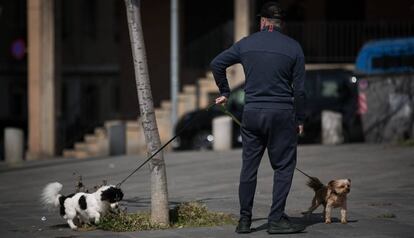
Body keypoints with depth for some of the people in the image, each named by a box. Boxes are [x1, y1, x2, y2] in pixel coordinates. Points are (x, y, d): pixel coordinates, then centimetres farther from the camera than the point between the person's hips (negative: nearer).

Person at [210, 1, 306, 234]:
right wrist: (300, 119, 6)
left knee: (249, 167, 10)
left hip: (252, 112, 3)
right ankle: (277, 219, -2)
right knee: (284, 167, 4)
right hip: (281, 113, -3)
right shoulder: (293, 47, -1)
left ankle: (245, 220, 12)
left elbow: (217, 63, 8)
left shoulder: (246, 44, 5)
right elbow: (299, 88, -2)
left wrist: (225, 92, 19)